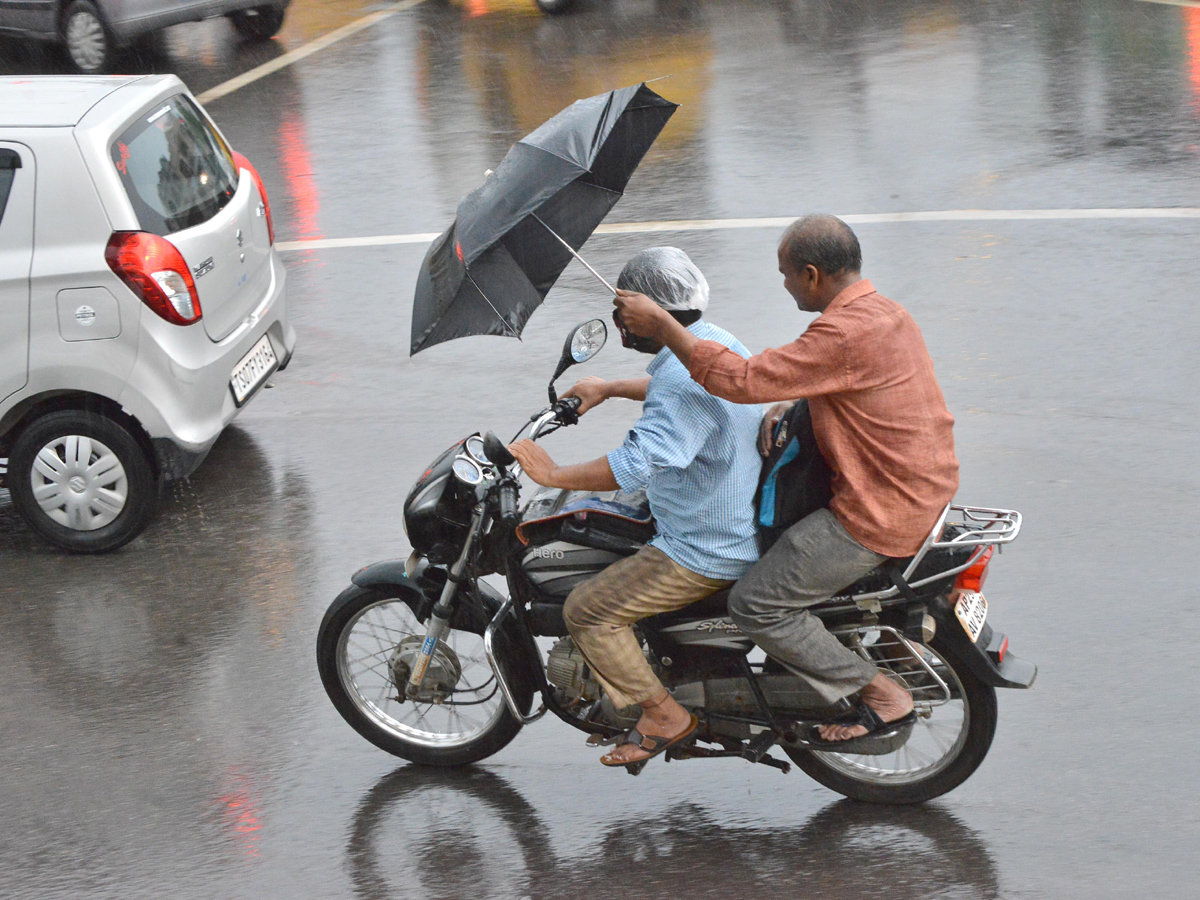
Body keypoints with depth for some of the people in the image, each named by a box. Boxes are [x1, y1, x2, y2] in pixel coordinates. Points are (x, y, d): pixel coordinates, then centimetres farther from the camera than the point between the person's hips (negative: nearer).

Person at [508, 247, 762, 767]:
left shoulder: (683, 380, -28)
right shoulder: (717, 343, 4)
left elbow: (636, 465, -37)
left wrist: (552, 474, -27)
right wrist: (610, 389, 31)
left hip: (707, 549, -11)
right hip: (742, 523, 11)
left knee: (587, 611, -7)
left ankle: (662, 714, 3)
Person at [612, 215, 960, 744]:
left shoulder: (845, 334, -24)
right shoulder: (886, 313, 8)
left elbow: (743, 380, -25)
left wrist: (660, 326, -19)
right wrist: (785, 408, 6)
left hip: (881, 514, -10)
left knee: (755, 607, -7)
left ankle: (881, 697, -1)